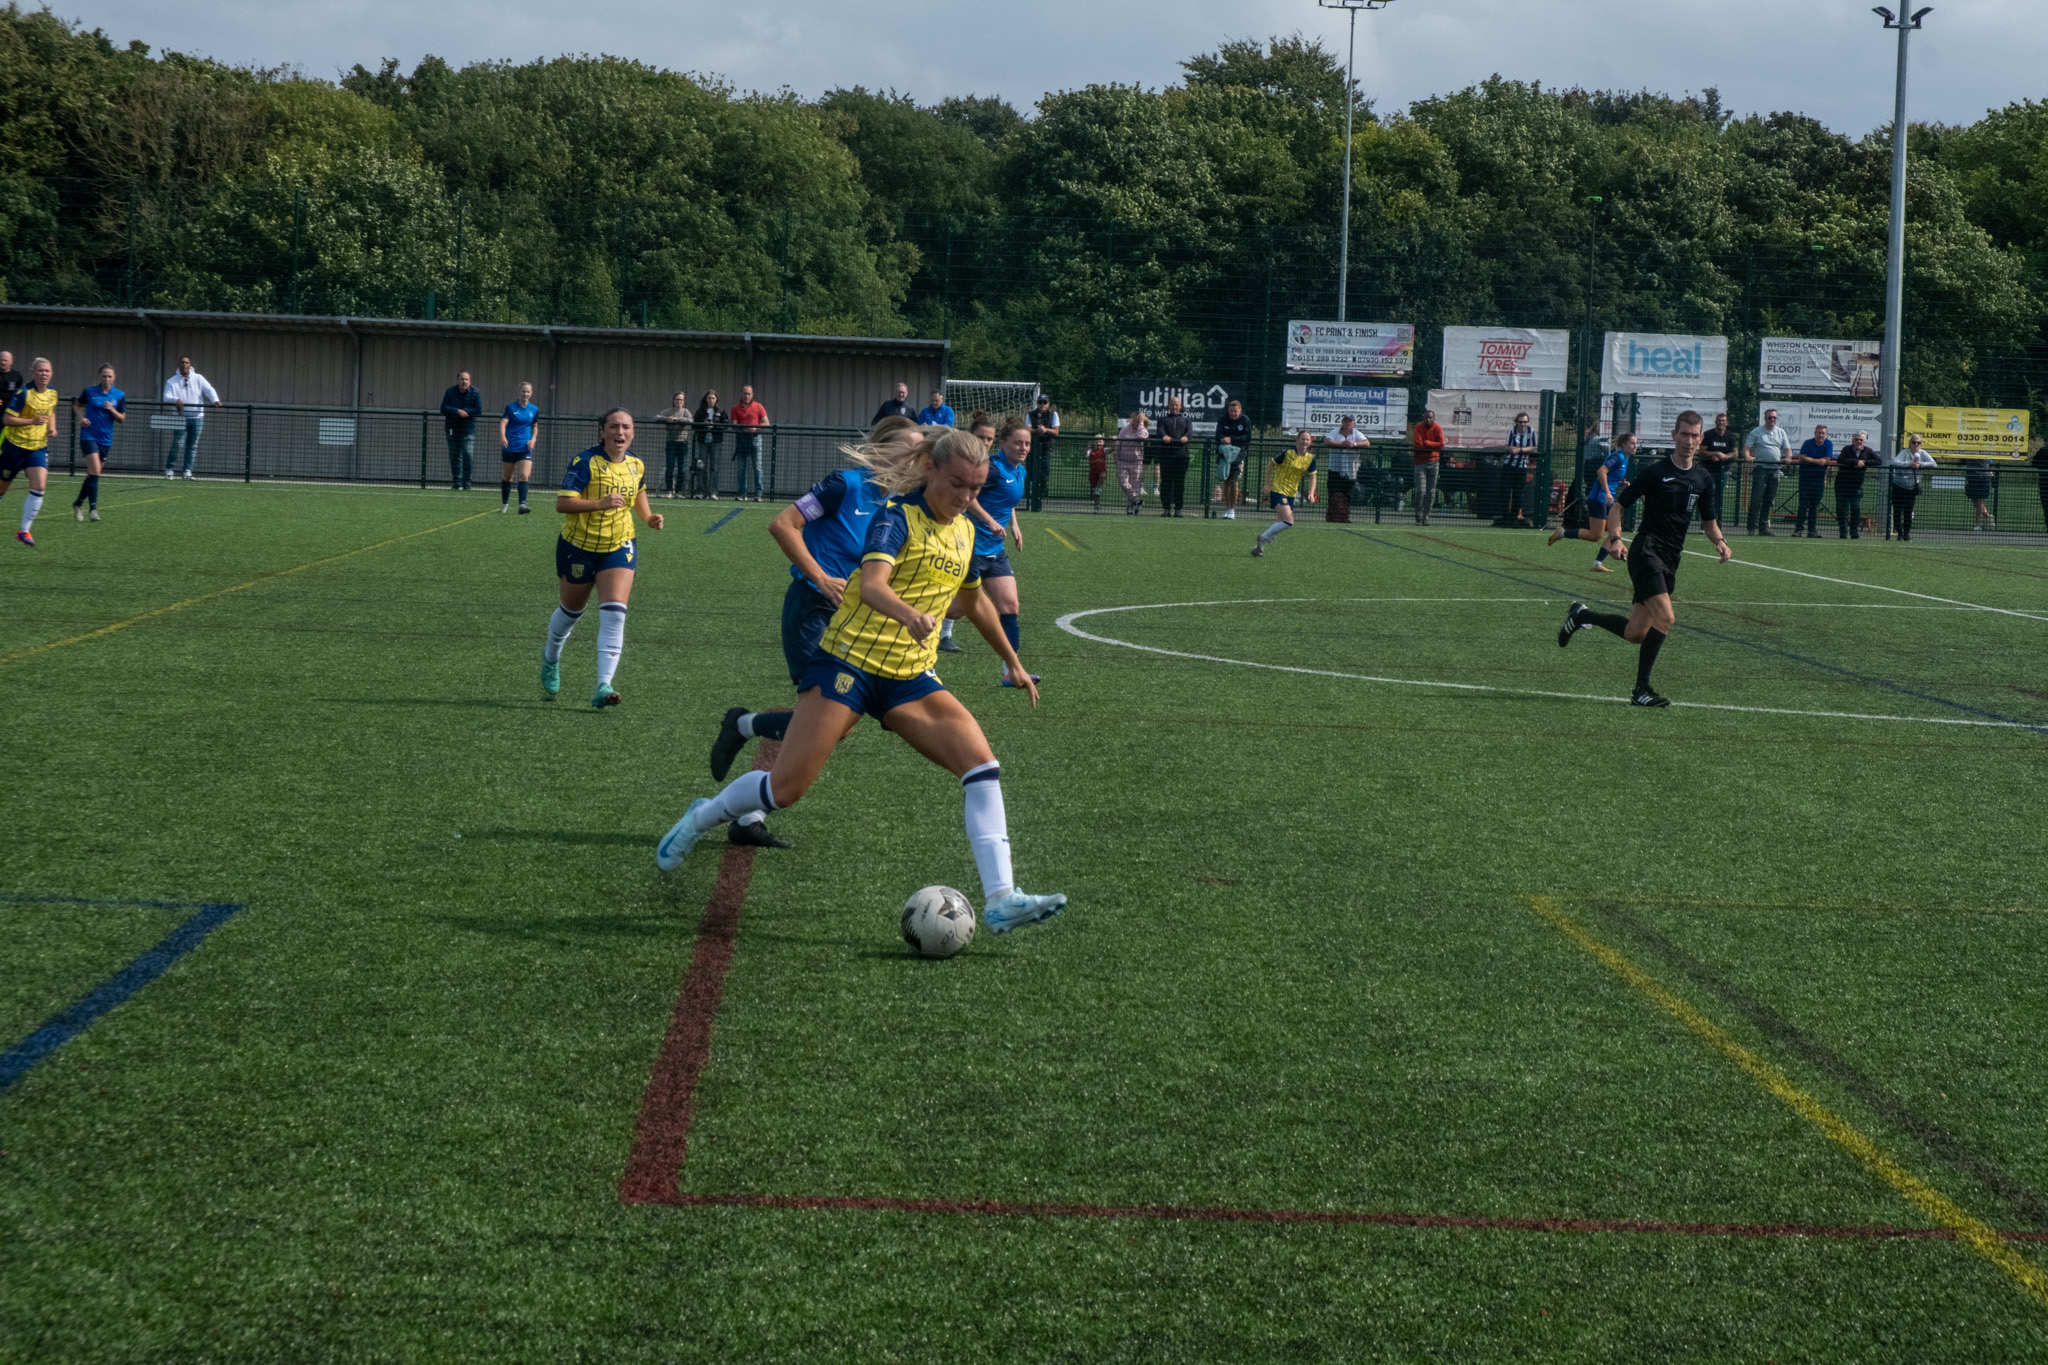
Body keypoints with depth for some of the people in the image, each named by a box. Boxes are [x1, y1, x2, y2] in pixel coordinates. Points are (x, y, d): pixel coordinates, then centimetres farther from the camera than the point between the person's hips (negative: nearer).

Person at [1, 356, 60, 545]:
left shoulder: (52, 394, 2)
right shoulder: (24, 394, -16)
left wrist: (52, 428, 4)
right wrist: (33, 421, -28)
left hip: (39, 448, 4)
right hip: (16, 445, -4)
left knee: (38, 486, -15)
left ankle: (24, 531, -10)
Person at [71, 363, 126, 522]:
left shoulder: (119, 395, 3)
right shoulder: (90, 391, -1)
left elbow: (122, 418, 5)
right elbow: (77, 405, 15)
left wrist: (112, 410, -14)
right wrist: (81, 417, -3)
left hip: (105, 440, 3)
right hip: (89, 436, -3)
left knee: (92, 475, 10)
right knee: (94, 471, -18)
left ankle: (78, 503, 29)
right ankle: (92, 508, -16)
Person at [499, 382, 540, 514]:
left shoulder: (534, 410, 6)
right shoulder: (510, 407, -3)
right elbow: (503, 422, -15)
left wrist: (533, 439, 0)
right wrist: (502, 437, -33)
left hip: (525, 447, 1)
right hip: (510, 447, -1)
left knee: (524, 476, -15)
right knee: (508, 476, 9)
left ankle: (522, 504, -21)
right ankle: (504, 503, 25)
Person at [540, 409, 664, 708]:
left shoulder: (636, 465, 0)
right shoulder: (585, 462, -18)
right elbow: (562, 503, -25)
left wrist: (648, 517, 5)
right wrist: (600, 503, -36)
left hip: (619, 547, 3)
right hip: (579, 546, -3)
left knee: (614, 614, -15)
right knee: (571, 610, 17)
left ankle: (603, 687, -20)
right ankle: (551, 658, 49)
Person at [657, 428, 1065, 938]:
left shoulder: (964, 532, 11)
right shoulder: (897, 515, -12)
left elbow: (974, 600, 30)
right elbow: (871, 583, -30)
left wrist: (1012, 661, 36)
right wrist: (909, 614, -50)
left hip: (911, 678, 6)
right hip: (849, 662, -6)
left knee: (983, 765, -14)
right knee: (785, 788, -6)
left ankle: (999, 900, -17)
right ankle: (701, 819, 25)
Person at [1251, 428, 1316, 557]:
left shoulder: (1310, 458, 0)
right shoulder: (1288, 453, -14)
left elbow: (1312, 476, 9)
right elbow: (1271, 464, -2)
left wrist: (1311, 493, -7)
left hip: (1291, 493, 6)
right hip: (1278, 490, -6)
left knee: (1279, 524, 9)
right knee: (1288, 521, -20)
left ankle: (1258, 547, 22)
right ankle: (1262, 539, -4)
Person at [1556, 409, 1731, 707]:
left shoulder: (1703, 479, 11)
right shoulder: (1655, 471, -6)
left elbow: (1709, 521, 21)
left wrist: (1720, 541, 0)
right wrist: (1616, 538, -17)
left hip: (1670, 560, 6)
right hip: (1646, 551, -6)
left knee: (1635, 633, 5)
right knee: (1665, 618, -24)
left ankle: (1582, 615, 31)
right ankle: (1641, 689, -17)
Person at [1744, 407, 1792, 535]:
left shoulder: (1781, 432, 15)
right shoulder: (1756, 432, 3)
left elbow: (1787, 449, 14)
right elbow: (1746, 448, -1)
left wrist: (1788, 458, -8)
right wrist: (1747, 457, -22)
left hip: (1775, 469, 4)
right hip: (1760, 468, -4)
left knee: (1768, 500, 6)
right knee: (1756, 499, -9)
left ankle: (1764, 527, 11)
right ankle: (1752, 528, -8)